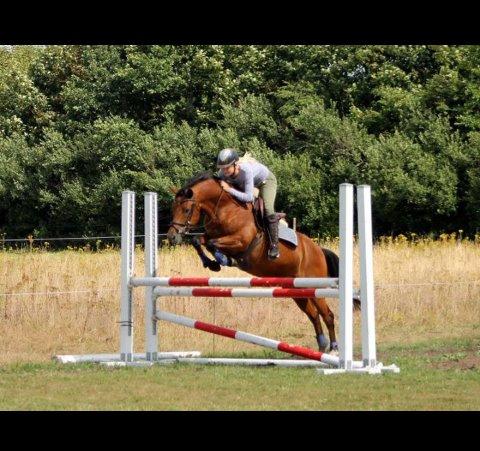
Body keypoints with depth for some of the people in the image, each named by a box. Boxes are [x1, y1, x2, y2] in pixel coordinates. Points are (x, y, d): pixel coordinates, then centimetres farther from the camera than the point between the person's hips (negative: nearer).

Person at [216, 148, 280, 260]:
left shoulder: (246, 170, -46)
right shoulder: (223, 174, -29)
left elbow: (249, 197, -48)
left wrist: (229, 189, -50)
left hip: (266, 180, -6)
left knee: (268, 209, -24)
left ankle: (274, 245, -16)